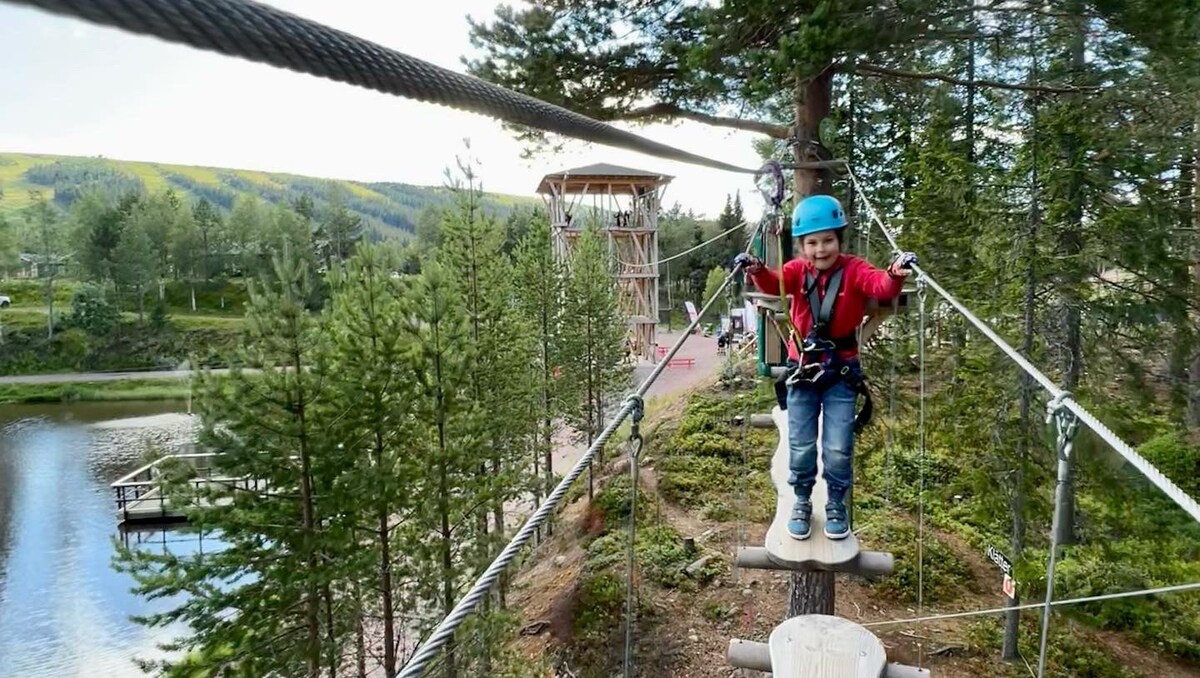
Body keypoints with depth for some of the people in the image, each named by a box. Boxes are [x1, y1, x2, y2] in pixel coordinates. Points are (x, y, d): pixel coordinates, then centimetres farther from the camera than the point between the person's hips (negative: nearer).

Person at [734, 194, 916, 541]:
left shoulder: (853, 270, -7)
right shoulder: (798, 270, -2)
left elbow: (880, 286, -26)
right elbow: (774, 284, -22)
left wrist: (895, 275, -50)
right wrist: (758, 271, -45)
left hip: (841, 371, -1)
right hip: (801, 369, 1)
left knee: (838, 448, 3)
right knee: (801, 446, 8)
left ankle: (837, 505, 25)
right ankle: (802, 502, 28)